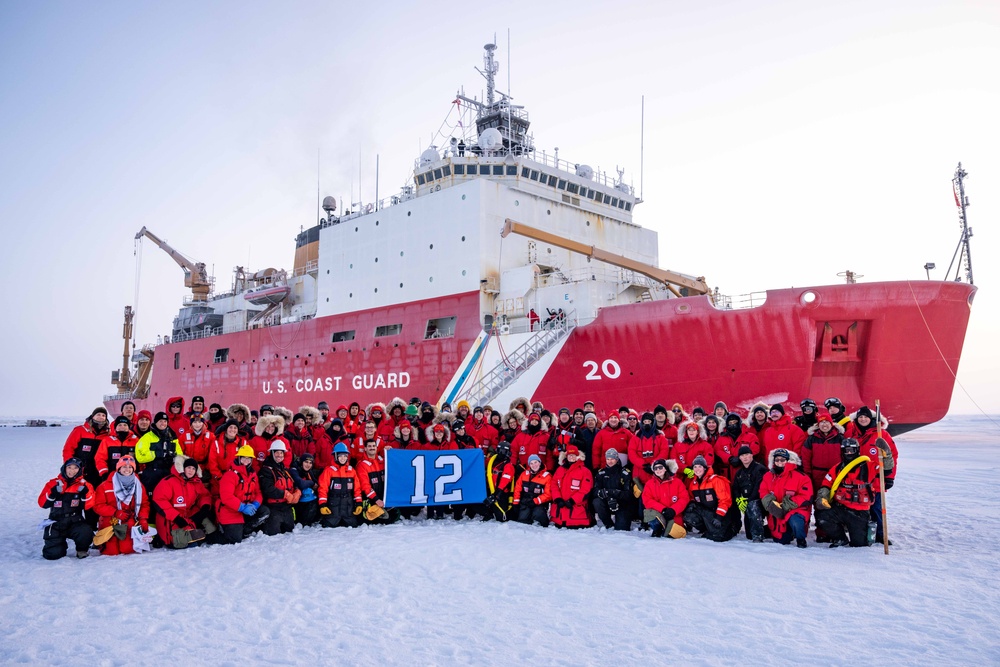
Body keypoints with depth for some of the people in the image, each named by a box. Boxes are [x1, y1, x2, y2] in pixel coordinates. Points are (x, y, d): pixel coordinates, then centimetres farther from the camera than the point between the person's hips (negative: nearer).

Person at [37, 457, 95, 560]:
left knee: (86, 533, -33)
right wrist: (53, 494, -20)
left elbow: (87, 505, -5)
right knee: (53, 554, -14)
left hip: (75, 522, 0)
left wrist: (85, 494, -22)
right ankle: (60, 544, 24)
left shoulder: (84, 485, 4)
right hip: (56, 524, 0)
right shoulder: (54, 483, 4)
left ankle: (81, 550, 1)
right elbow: (42, 503, -3)